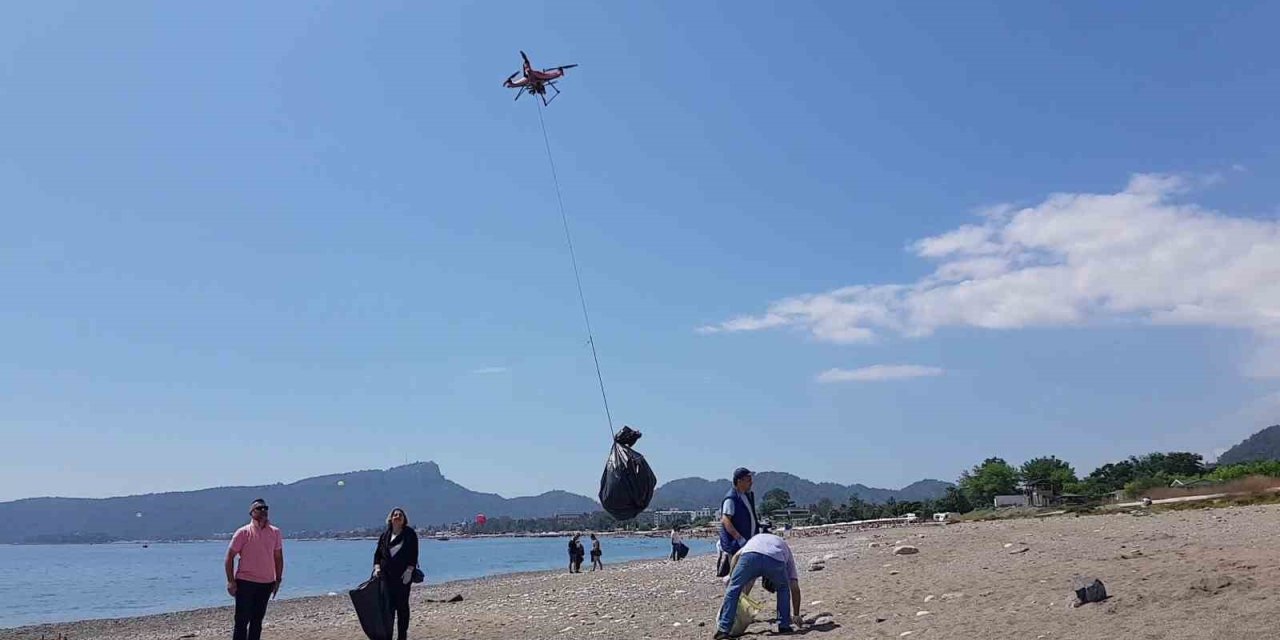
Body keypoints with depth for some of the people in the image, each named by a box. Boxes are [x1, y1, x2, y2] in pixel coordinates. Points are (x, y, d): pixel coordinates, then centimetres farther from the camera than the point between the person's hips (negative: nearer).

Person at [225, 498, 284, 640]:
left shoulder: (275, 533, 4)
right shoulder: (243, 533, -5)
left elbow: (278, 557, 10)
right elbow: (230, 556, -4)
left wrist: (278, 580, 7)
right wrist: (230, 581, -9)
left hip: (266, 583, 3)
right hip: (245, 582, -3)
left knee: (257, 620, 10)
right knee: (242, 620, -3)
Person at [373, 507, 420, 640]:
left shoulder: (410, 534, 0)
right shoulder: (385, 535, 11)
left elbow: (413, 554, -5)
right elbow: (378, 553, 13)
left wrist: (409, 570, -14)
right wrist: (377, 567, -4)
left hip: (403, 576, -2)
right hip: (387, 576, 3)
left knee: (402, 605, 3)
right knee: (388, 606, -1)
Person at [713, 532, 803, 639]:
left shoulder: (756, 538, 47)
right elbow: (795, 588, 38)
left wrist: (731, 577, 36)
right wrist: (796, 615, 46)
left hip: (751, 554, 0)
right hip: (776, 559, 1)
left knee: (734, 588, 14)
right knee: (783, 589, 31)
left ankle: (723, 629, 7)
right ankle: (784, 626, 27)